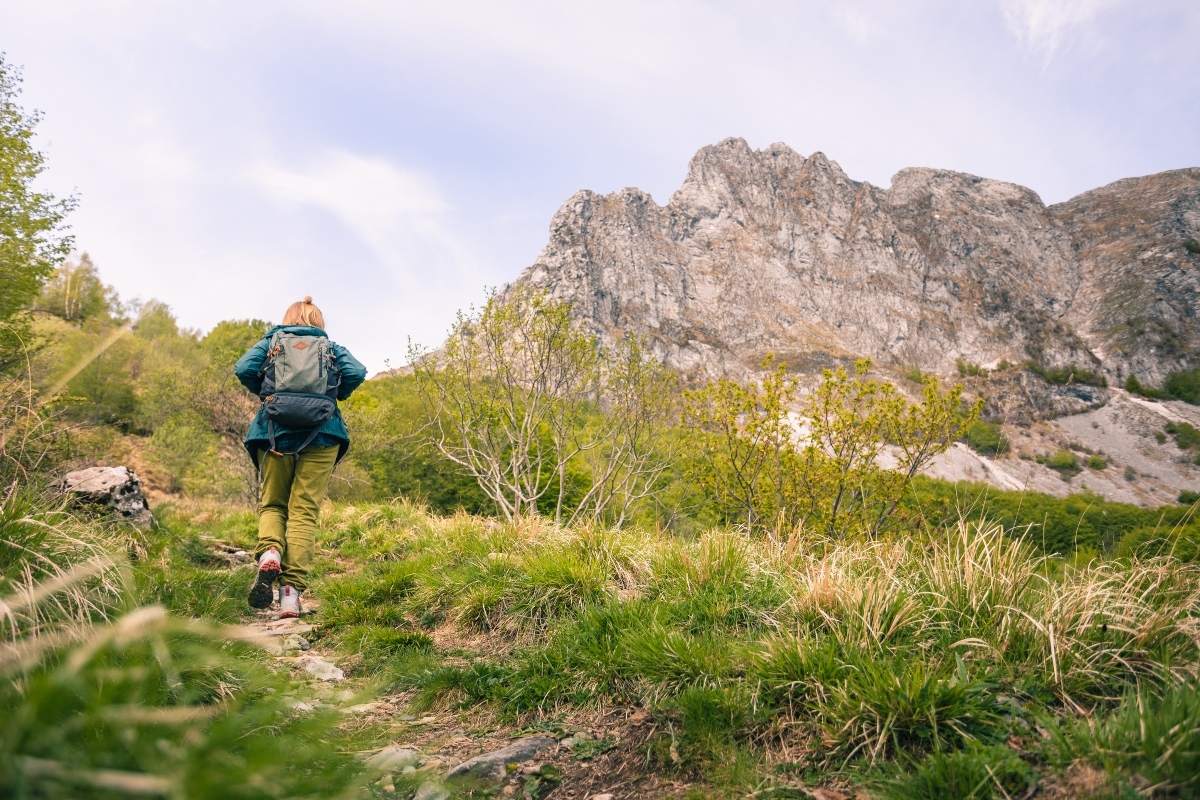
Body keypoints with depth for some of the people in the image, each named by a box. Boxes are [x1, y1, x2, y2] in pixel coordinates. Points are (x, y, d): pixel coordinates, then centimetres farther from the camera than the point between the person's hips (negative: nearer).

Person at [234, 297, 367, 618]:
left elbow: (243, 369, 0)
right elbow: (357, 372, -2)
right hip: (322, 435, 0)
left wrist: (265, 393, 16)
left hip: (275, 432, 1)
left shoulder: (270, 342, 17)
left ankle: (269, 552, -16)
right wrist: (334, 396, 15)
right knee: (304, 510, -1)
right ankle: (291, 591, -10)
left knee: (272, 504, 15)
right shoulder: (332, 347, 16)